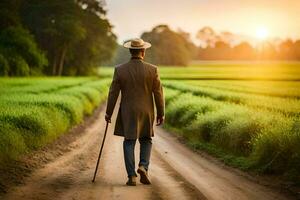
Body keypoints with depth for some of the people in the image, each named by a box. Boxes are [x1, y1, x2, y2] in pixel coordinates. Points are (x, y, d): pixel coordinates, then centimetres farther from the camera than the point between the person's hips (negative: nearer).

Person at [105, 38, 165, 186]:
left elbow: (113, 93, -3)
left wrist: (108, 112, 7)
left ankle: (132, 177, 1)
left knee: (129, 143, 8)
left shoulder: (120, 70, -7)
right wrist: (161, 113, 3)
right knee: (146, 140, 19)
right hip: (147, 112, 0)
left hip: (127, 113, 0)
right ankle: (143, 167, -2)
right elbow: (158, 93, -6)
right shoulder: (152, 69, -9)